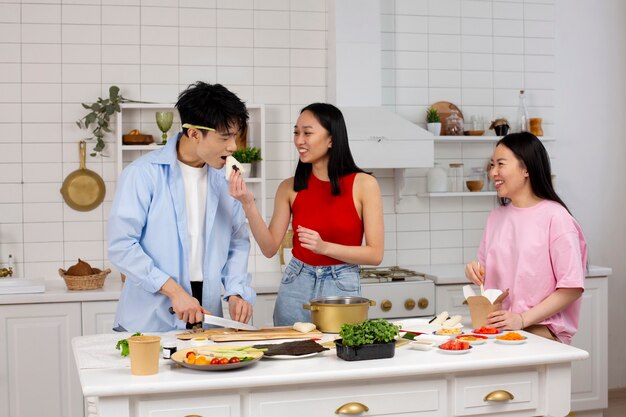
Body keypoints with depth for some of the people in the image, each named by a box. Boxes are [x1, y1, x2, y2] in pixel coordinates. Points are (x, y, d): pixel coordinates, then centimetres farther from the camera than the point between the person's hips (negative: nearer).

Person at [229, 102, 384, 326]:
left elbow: (375, 254, -8)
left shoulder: (363, 184, -6)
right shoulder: (290, 188, 1)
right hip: (296, 286, 2)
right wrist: (248, 205, -11)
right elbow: (270, 248, 0)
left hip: (342, 287, -2)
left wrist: (324, 247, -20)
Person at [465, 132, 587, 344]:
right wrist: (475, 272, 1)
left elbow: (572, 287, -10)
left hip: (540, 331, -5)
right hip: (497, 327, 5)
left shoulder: (555, 217, -7)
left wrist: (522, 319, -17)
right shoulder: (496, 217, 13)